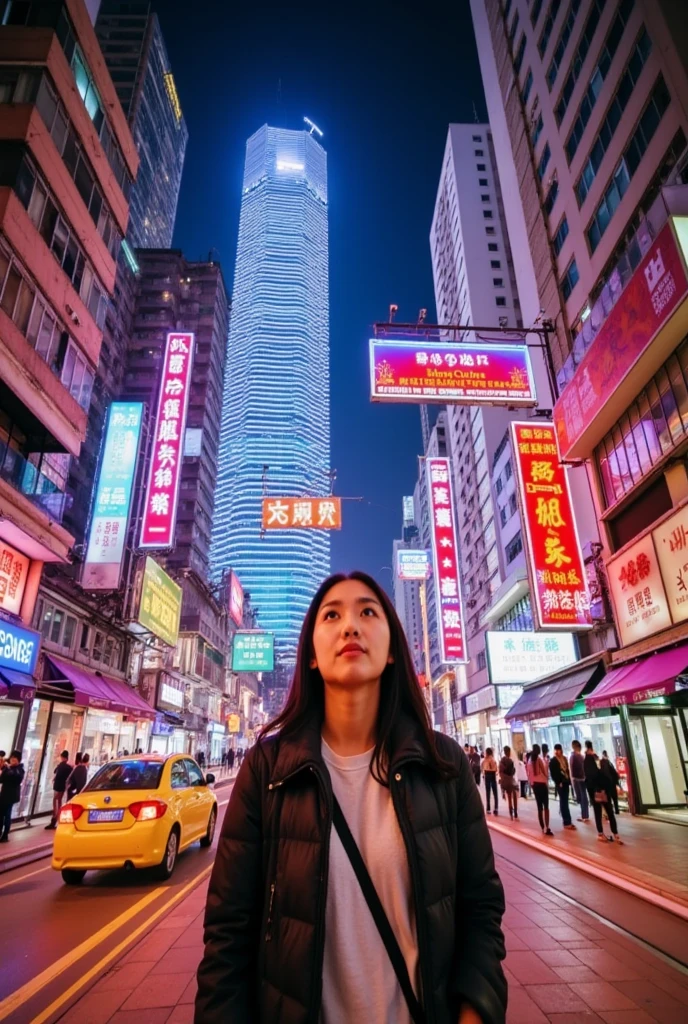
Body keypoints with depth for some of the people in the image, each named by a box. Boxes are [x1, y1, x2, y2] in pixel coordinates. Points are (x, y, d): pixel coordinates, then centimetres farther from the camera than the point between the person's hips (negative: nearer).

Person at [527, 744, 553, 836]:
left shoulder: (529, 760, 6)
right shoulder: (539, 759, -10)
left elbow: (529, 774, 7)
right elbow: (544, 771, -10)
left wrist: (531, 784, 14)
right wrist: (547, 778, 10)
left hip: (534, 784, 5)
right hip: (542, 783, -5)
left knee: (539, 807, 11)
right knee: (546, 807, -5)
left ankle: (543, 828, 15)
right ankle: (547, 828, -15)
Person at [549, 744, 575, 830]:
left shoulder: (564, 758, 13)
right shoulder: (553, 761, -7)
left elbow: (567, 770, 16)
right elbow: (553, 773, -11)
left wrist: (569, 780, 8)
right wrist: (558, 782, -15)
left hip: (566, 782, 6)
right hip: (560, 784, -6)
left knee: (564, 802, 12)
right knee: (564, 802, -5)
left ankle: (566, 821, 18)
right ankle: (567, 822, -3)